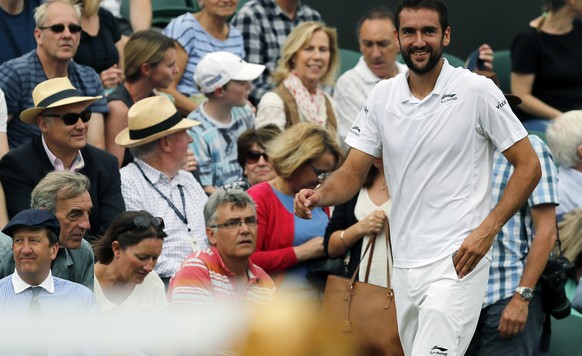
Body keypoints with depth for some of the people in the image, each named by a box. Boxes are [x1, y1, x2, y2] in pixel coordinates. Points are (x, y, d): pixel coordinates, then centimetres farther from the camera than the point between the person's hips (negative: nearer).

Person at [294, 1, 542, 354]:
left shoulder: (478, 91, -7)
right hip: (405, 264, 6)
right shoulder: (382, 96, 7)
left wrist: (488, 229, -15)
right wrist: (319, 195, -14)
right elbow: (353, 173, 9)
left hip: (457, 262, -6)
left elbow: (528, 165, -4)